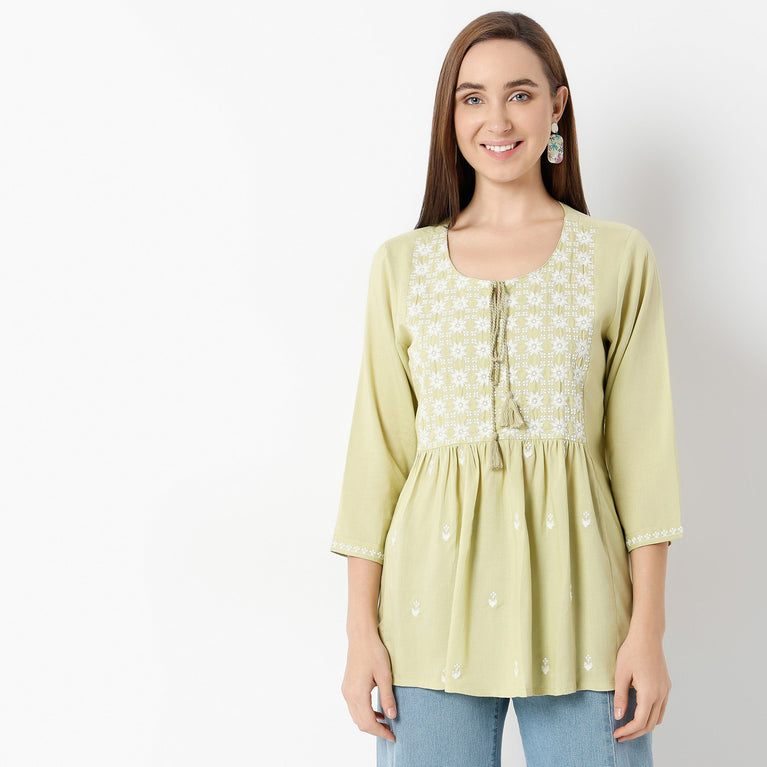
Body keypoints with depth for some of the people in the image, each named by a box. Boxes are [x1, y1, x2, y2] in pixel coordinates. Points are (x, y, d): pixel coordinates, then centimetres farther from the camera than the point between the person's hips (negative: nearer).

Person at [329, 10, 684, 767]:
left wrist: (647, 628, -5)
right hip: (437, 595, 1)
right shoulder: (402, 264, 6)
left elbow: (642, 448, 1)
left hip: (574, 601, -1)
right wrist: (361, 627, 0)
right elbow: (377, 449, 5)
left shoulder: (618, 258, 3)